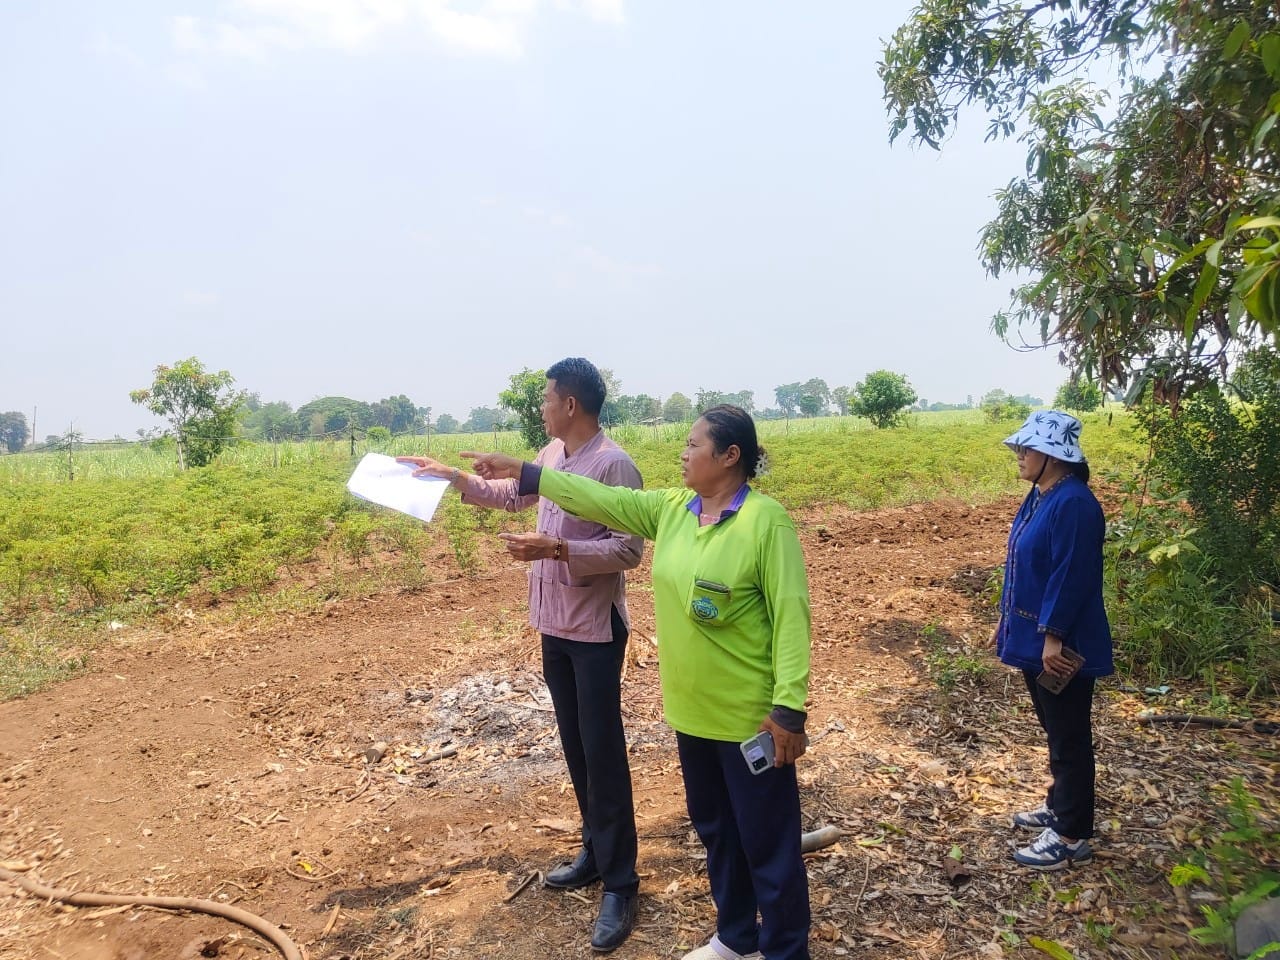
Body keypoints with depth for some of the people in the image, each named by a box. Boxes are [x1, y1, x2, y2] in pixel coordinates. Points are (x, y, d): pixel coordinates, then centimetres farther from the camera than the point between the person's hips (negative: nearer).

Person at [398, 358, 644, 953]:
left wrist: (554, 549, -26)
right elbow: (510, 495, 24)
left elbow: (629, 550, -20)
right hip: (553, 624, 8)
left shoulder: (614, 465, -18)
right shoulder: (551, 455, 6)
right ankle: (594, 851, 33)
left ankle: (619, 883, 12)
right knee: (574, 746, 17)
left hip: (596, 629, -8)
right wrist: (452, 475, 18)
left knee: (603, 752, -1)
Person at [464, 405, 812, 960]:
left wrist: (789, 709, -20)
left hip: (751, 717, -7)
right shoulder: (671, 510, 2)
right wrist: (521, 472, 3)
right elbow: (599, 499, 4)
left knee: (768, 842, 8)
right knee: (715, 829, 23)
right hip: (691, 711, 8)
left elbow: (791, 617, -18)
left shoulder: (765, 520, -18)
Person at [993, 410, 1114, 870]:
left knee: (1070, 737, 2)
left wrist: (1053, 637, -23)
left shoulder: (1073, 503, -21)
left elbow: (1071, 577, -24)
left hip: (1061, 646, -10)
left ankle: (1071, 836, 13)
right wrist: (1008, 622, 18)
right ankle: (1059, 806, 37)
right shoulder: (1039, 497, 9)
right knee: (1055, 730, 22)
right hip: (1034, 637, 10)